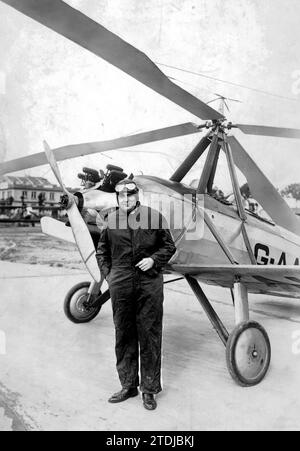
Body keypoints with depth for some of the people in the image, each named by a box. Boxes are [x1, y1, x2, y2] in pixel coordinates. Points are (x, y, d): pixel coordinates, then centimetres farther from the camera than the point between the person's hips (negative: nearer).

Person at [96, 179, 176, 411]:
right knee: (124, 336, 11)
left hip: (150, 283, -2)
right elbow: (102, 250, 17)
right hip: (120, 285, 2)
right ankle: (128, 385, 28)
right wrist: (108, 274, 8)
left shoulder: (155, 217, 1)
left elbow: (169, 246, 7)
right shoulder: (111, 220, 7)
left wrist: (154, 259, -8)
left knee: (149, 336, 4)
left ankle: (149, 389, 20)